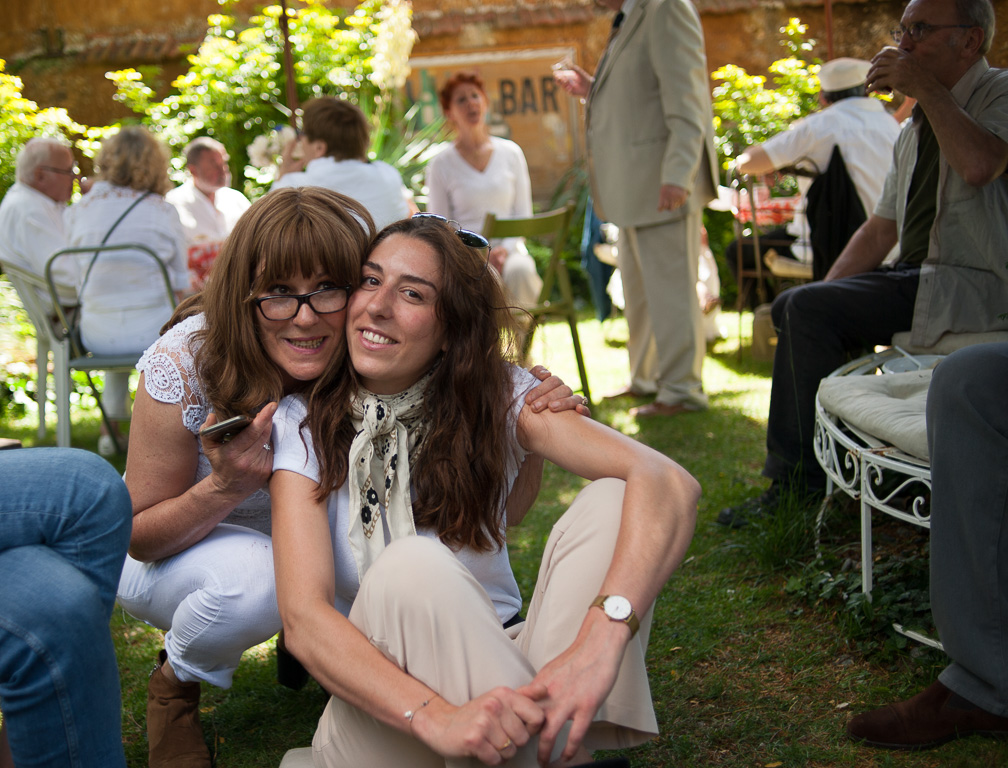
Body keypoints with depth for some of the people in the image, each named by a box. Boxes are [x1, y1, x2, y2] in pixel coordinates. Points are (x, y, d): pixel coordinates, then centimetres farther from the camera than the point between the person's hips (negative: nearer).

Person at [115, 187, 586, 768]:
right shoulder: (183, 364, -30)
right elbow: (139, 536, -19)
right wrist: (226, 487, -38)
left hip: (308, 548, 3)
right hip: (171, 561, -3)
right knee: (254, 575, -35)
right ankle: (177, 680, -2)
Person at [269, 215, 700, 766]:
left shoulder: (497, 397, -5)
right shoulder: (304, 423, -6)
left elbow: (668, 484, -21)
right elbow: (303, 621, -20)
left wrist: (599, 642, -39)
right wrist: (435, 716, -39)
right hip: (379, 715, -2)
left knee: (610, 503, -20)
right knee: (409, 569, -33)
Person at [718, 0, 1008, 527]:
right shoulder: (916, 128, 18)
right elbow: (880, 230, 18)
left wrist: (928, 89, -19)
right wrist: (823, 294, 5)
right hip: (918, 281, 9)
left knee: (809, 310, -21)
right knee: (792, 307, -1)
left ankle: (800, 479, -9)